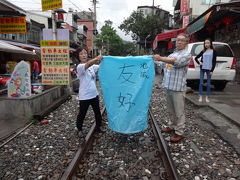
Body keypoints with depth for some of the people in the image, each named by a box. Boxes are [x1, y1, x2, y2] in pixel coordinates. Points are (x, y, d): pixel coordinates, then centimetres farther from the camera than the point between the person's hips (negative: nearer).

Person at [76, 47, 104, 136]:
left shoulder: (92, 66, 7)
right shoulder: (79, 67, -14)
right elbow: (87, 65, -35)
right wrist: (96, 59, -54)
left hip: (94, 94, 6)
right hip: (84, 96, -6)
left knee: (97, 112, 18)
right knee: (82, 114, 9)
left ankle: (98, 127, 37)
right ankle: (79, 129, 30)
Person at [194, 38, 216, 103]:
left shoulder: (213, 51, 2)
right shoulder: (203, 51, 9)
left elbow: (214, 62, 0)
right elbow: (196, 58, 18)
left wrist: (212, 70, -7)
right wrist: (199, 62, 0)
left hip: (209, 69, -2)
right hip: (202, 69, 2)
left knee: (208, 84, 4)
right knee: (201, 83, 0)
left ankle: (207, 97, 13)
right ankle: (200, 97, 7)